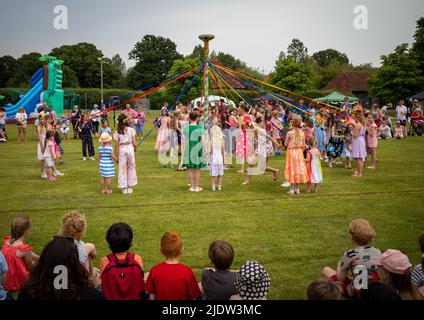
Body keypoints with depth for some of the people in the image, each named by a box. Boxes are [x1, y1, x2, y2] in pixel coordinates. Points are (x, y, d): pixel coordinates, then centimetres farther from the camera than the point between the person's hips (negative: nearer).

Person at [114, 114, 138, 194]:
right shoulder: (131, 130, -6)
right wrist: (135, 148, 15)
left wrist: (117, 156, 3)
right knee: (131, 168, 14)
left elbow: (116, 146, -4)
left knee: (122, 169, 9)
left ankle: (124, 188, 13)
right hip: (130, 148, 0)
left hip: (122, 150, 0)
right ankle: (130, 187, 20)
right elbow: (134, 143, -6)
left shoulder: (117, 132, -4)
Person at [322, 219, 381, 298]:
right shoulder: (378, 252, -4)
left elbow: (340, 278, -9)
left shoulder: (349, 254, -18)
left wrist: (340, 265, 12)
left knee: (326, 270, 10)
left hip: (356, 292, -5)